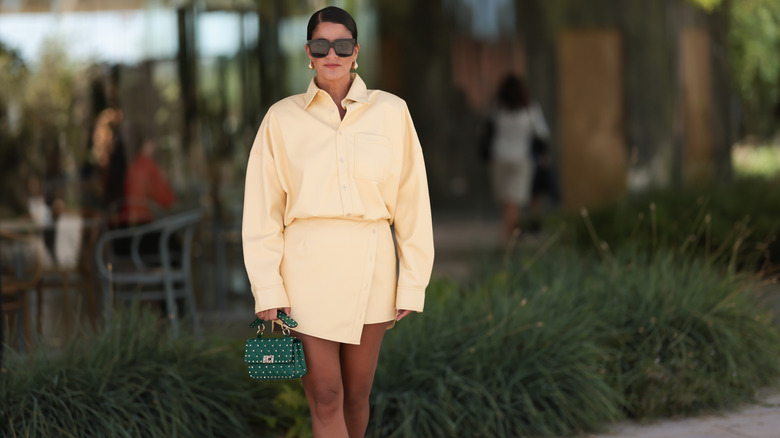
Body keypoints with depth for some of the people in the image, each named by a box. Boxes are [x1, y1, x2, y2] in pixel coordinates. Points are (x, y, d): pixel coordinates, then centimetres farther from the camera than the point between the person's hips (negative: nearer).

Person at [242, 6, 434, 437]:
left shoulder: (391, 113, 3)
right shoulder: (283, 118, 2)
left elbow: (412, 202, 5)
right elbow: (262, 209, 3)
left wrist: (412, 282, 1)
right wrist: (267, 289, -4)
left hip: (370, 267, 1)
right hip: (307, 268, -1)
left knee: (356, 395, 9)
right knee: (325, 399, -6)